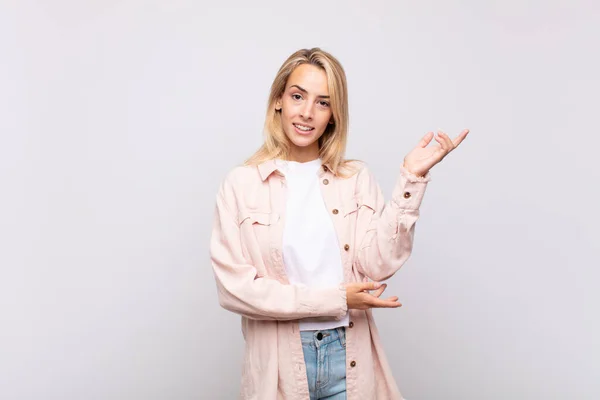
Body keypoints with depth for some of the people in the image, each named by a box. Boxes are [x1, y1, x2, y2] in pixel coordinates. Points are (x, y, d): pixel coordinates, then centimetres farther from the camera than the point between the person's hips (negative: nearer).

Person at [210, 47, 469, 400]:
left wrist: (412, 179, -14)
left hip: (351, 359, 2)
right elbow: (234, 286, -11)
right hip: (280, 363, -1)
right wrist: (336, 299, -12)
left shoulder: (357, 178, 1)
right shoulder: (242, 183, -5)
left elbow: (379, 265, -9)